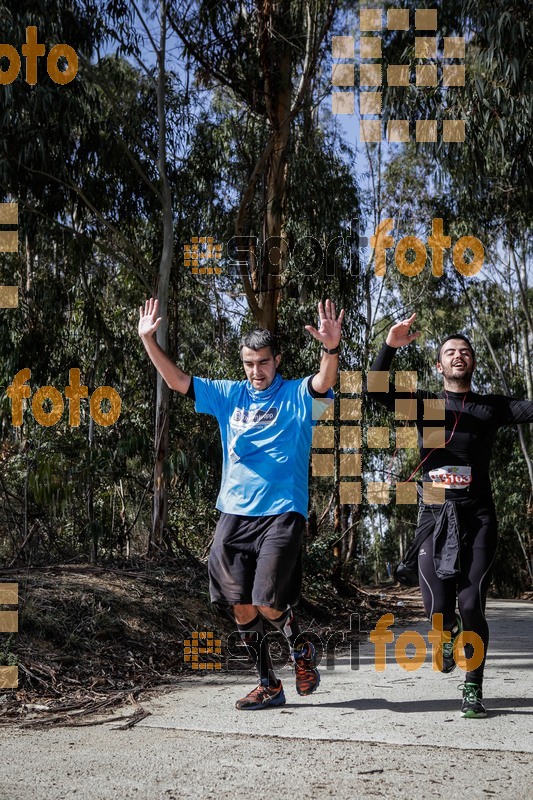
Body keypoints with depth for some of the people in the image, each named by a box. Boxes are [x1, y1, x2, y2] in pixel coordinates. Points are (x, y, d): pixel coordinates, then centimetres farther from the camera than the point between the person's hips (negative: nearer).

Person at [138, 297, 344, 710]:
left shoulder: (297, 395, 1)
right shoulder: (230, 395, 12)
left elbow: (325, 383, -20)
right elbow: (177, 380, 10)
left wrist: (331, 347, -41)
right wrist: (148, 339, -2)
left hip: (281, 513, -4)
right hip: (234, 515, 5)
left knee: (268, 603, -13)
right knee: (241, 607, 5)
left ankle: (302, 648, 19)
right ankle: (268, 685, 21)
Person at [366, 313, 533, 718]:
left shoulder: (492, 407, 10)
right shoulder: (425, 404, 9)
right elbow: (375, 389, -4)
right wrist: (390, 346, -17)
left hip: (478, 516, 0)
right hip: (434, 516, 0)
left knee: (472, 604, -8)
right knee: (439, 607, -3)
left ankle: (473, 688, 7)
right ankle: (450, 634, 34)